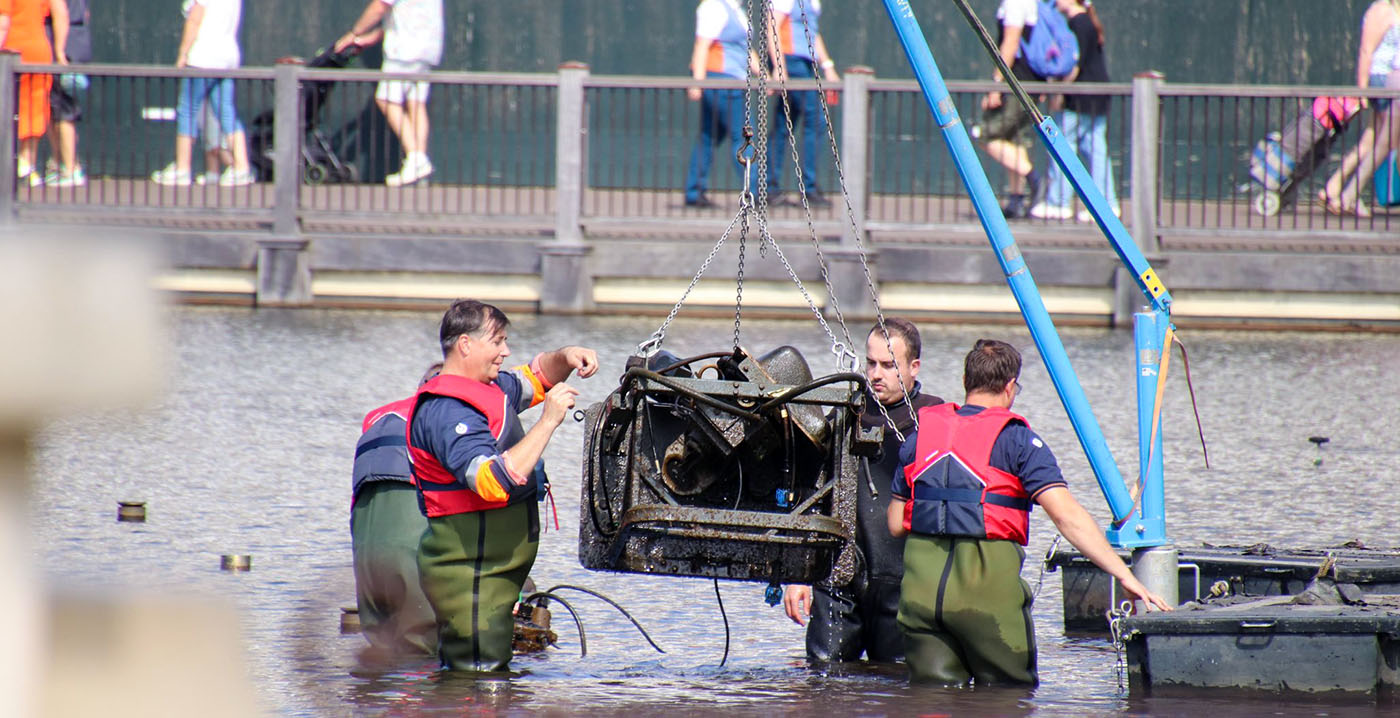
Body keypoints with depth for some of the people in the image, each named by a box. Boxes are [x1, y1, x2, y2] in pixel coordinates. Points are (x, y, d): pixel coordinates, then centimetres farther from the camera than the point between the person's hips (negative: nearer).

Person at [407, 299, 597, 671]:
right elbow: (494, 482, -31)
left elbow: (534, 379, 33)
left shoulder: (489, 389, 12)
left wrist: (566, 357, 9)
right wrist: (548, 421, -27)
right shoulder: (447, 410, -19)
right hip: (469, 572, -10)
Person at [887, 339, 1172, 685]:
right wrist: (1124, 575, -14)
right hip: (988, 588, -4)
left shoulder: (923, 432, 12)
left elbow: (895, 524, 15)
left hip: (921, 587, 4)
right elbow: (1067, 515, -13)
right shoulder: (1016, 439, -3)